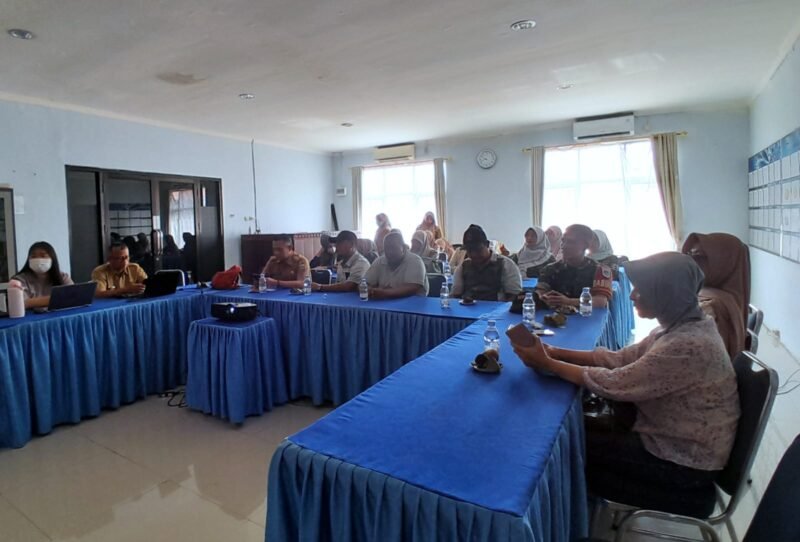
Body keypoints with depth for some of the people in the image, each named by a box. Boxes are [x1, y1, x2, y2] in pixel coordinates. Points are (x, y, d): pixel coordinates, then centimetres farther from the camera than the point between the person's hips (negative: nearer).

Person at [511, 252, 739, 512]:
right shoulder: (680, 326, -3)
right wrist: (556, 352, -8)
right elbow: (621, 359, 0)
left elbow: (614, 384, -27)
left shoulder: (688, 345, -32)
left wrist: (546, 364, -18)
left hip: (684, 462, -8)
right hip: (675, 436, 8)